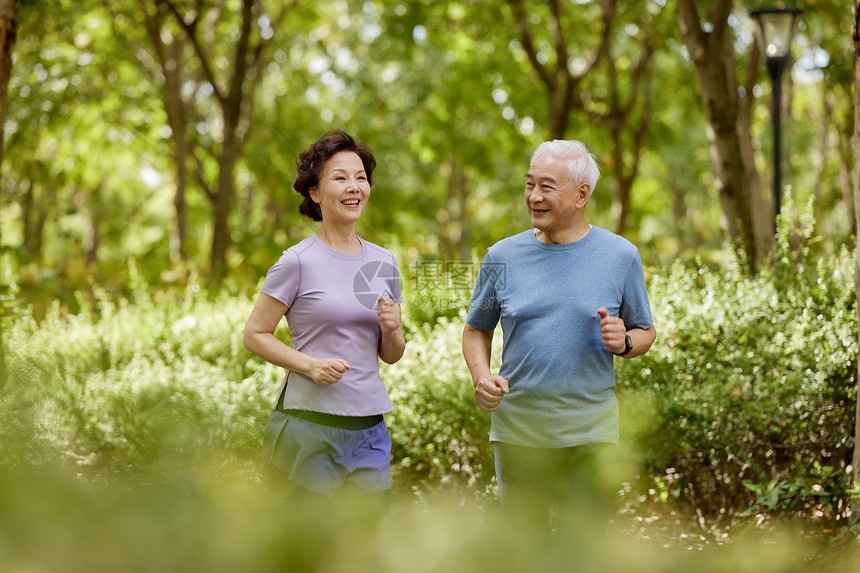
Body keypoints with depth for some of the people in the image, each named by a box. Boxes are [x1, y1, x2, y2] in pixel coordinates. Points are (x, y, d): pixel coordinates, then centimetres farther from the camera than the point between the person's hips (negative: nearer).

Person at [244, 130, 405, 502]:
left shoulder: (383, 262, 10)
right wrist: (310, 365, -17)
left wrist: (392, 329, -6)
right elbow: (255, 335, -4)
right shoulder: (299, 262, -5)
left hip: (369, 428, 5)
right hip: (309, 425, -5)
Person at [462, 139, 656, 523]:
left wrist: (623, 343, -12)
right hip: (517, 431, 1)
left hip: (589, 434, -1)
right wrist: (481, 375, -5)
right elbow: (476, 329, 14)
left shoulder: (620, 256, 2)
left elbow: (645, 332, 10)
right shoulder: (503, 256, 5)